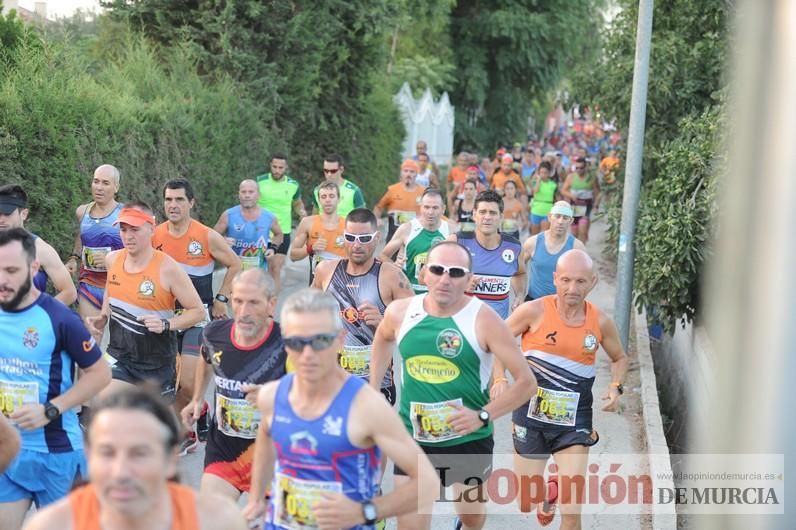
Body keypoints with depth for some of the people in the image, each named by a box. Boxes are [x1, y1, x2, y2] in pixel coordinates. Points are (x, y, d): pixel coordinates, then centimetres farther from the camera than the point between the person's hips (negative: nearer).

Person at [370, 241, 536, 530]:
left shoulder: (483, 319, -18)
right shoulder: (401, 312, -7)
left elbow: (526, 382, -16)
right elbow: (383, 338, 19)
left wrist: (483, 416, -27)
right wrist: (372, 390, 13)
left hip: (469, 439, -1)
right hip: (413, 437, 2)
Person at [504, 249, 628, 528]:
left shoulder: (600, 322, -4)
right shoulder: (534, 311, -12)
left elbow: (619, 358, 16)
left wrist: (616, 386, -2)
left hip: (574, 422, 1)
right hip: (531, 416, -1)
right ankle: (549, 489, 47)